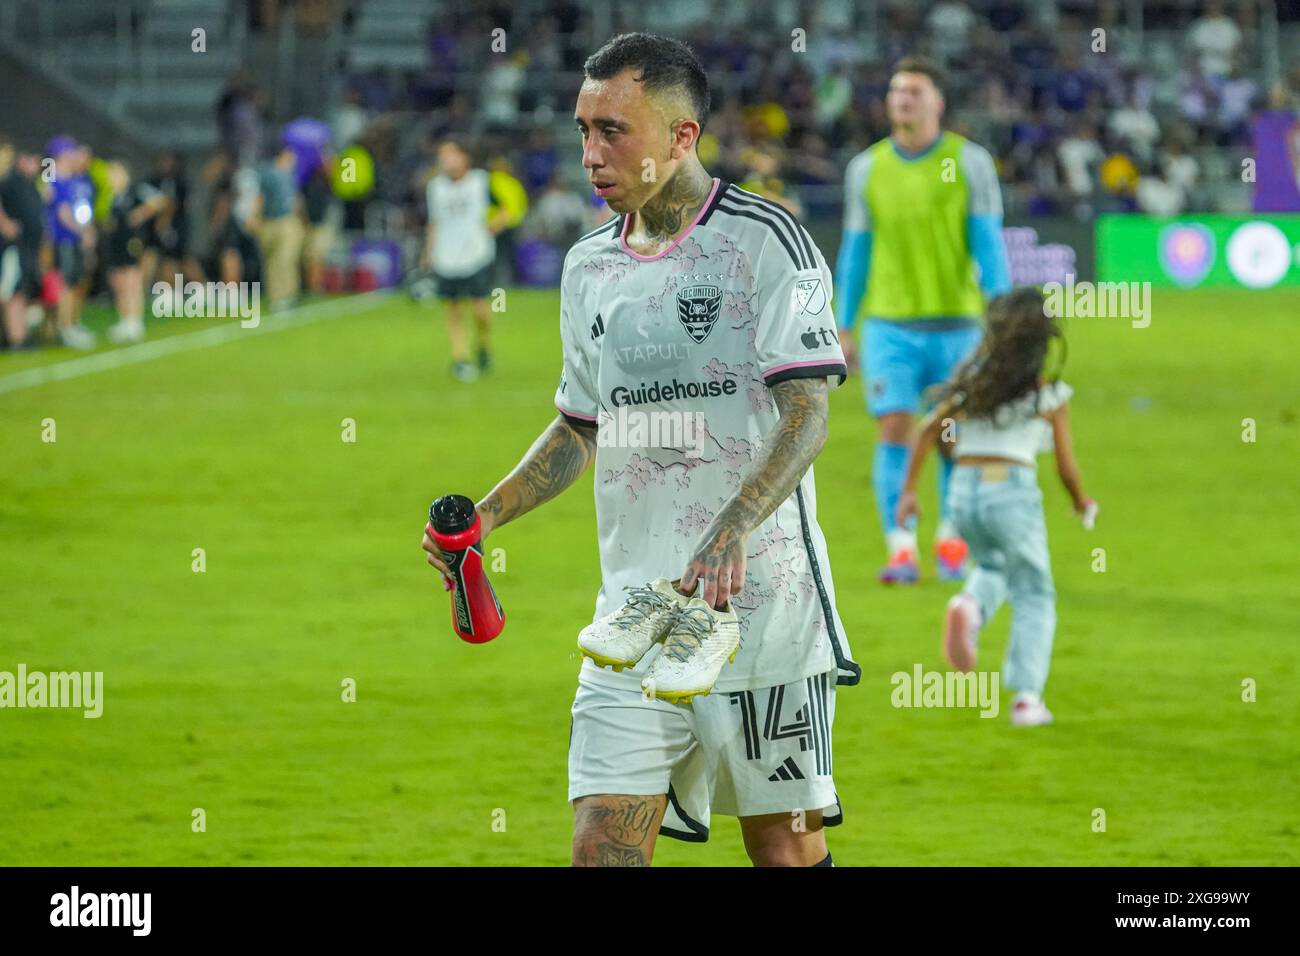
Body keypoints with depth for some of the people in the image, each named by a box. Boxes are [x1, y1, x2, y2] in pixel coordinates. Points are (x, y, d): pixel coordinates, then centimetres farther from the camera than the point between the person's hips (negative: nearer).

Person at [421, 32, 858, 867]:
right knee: (603, 844, -6)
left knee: (783, 841, 1)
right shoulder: (589, 265, 14)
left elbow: (807, 415, -13)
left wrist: (731, 532, -28)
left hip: (762, 601, -5)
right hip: (635, 605, 5)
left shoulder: (767, 238, -5)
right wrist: (485, 517, 10)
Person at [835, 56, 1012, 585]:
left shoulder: (970, 162, -1)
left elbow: (989, 244, -2)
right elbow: (856, 250, 11)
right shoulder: (866, 168, 5)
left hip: (955, 322, -1)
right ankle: (901, 550, -12)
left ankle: (951, 541, 25)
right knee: (894, 432, -10)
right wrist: (844, 330, 10)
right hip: (890, 324, 1)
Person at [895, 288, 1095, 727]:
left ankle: (969, 607, -3)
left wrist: (908, 491, 5)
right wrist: (1082, 503, 22)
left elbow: (928, 431, 2)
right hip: (1014, 491, -4)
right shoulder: (1050, 394, 0)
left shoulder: (973, 381, 9)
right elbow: (1066, 468, 2)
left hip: (964, 490, 4)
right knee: (1034, 595, 12)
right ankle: (1026, 697, 4)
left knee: (993, 567, 31)